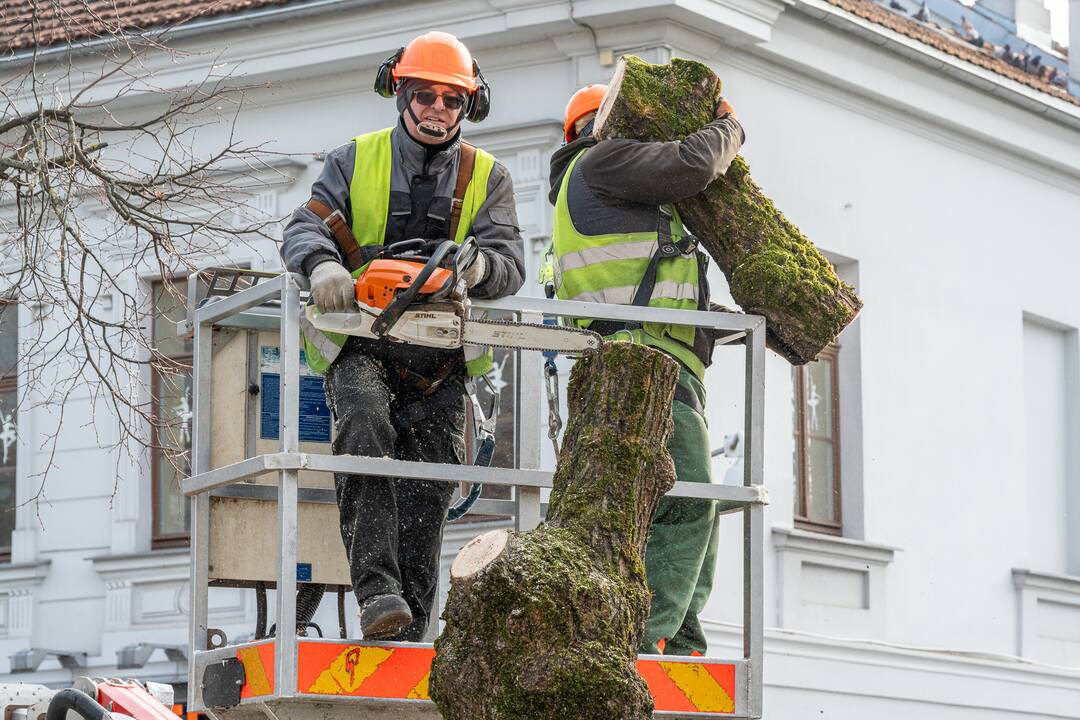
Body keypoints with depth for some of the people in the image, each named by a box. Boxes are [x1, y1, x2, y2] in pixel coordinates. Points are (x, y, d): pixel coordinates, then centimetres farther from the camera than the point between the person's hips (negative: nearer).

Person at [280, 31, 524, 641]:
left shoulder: (487, 178, 13)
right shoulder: (356, 161, 12)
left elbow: (510, 262, -1)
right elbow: (305, 229, -1)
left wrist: (477, 265, -26)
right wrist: (324, 265, -25)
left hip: (440, 362, 2)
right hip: (362, 348, -2)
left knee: (426, 500, -5)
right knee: (366, 426, -31)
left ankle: (406, 637, -3)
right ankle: (377, 591, -41)